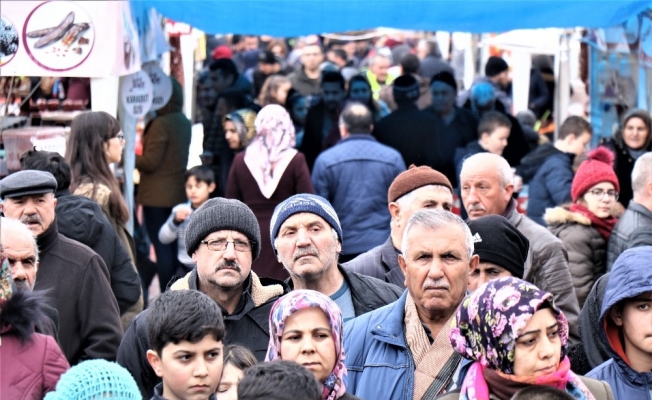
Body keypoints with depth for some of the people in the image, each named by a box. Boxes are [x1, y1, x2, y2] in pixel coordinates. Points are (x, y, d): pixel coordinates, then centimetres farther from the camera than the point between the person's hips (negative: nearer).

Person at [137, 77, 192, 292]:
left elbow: (150, 162, -17)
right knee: (175, 246, 14)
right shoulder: (185, 123, 9)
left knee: (161, 247, -5)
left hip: (157, 195, -9)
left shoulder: (161, 124, -17)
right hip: (179, 193, 9)